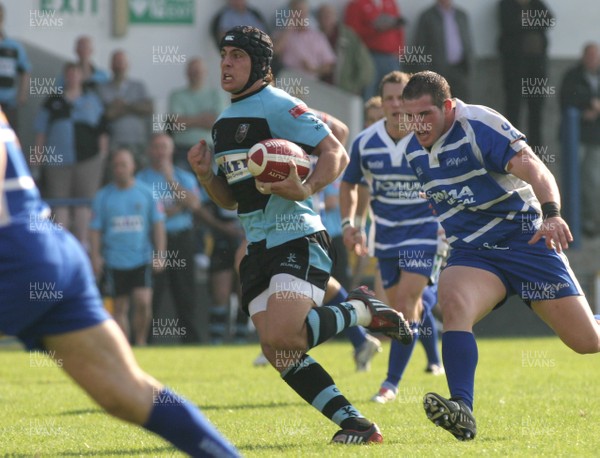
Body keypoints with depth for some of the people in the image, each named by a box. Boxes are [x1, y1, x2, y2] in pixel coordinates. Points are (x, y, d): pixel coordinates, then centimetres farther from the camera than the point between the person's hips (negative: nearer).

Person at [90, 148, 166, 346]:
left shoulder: (146, 193, 5)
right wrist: (95, 256, -3)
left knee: (143, 301, -15)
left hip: (142, 258, -1)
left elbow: (158, 224, 7)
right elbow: (95, 229, 7)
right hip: (114, 261, 1)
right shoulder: (103, 196, 5)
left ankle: (141, 341, 3)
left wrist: (160, 254, 0)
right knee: (120, 307, 2)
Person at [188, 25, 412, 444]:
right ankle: (353, 423, 3)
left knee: (282, 338, -24)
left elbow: (336, 153, -13)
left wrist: (306, 189, -29)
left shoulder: (277, 106, -8)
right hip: (259, 248, 8)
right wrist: (205, 175, 4)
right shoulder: (223, 122, 18)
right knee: (277, 352, -4)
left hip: (298, 240, -8)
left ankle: (363, 310, 0)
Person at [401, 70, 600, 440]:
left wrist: (551, 213, -47)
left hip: (525, 240, -4)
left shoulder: (481, 125, -18)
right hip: (472, 253, 4)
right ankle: (462, 411, -41)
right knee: (454, 303, -31)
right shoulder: (415, 150, 4)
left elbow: (533, 168, -31)